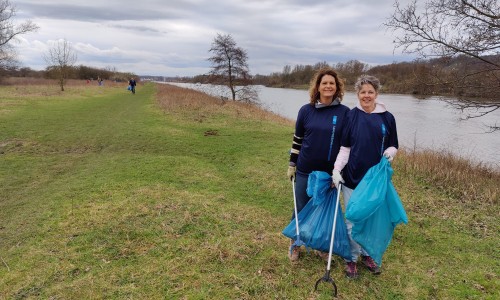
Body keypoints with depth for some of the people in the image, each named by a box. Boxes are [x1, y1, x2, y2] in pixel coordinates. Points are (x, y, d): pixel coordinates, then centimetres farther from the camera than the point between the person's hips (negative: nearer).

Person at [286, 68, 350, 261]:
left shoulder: (344, 112, -3)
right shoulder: (306, 110, -2)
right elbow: (297, 139, 5)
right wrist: (292, 165, 5)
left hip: (331, 172, 0)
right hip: (305, 170, 0)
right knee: (301, 209, 11)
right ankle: (294, 244, 31)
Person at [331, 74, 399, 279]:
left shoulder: (387, 118, 1)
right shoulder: (351, 116, -2)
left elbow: (393, 145, 9)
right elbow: (344, 147, -2)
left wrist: (390, 152, -14)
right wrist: (337, 169, -14)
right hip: (352, 177, -2)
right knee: (352, 221, 6)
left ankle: (367, 254, 33)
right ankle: (351, 258, 22)